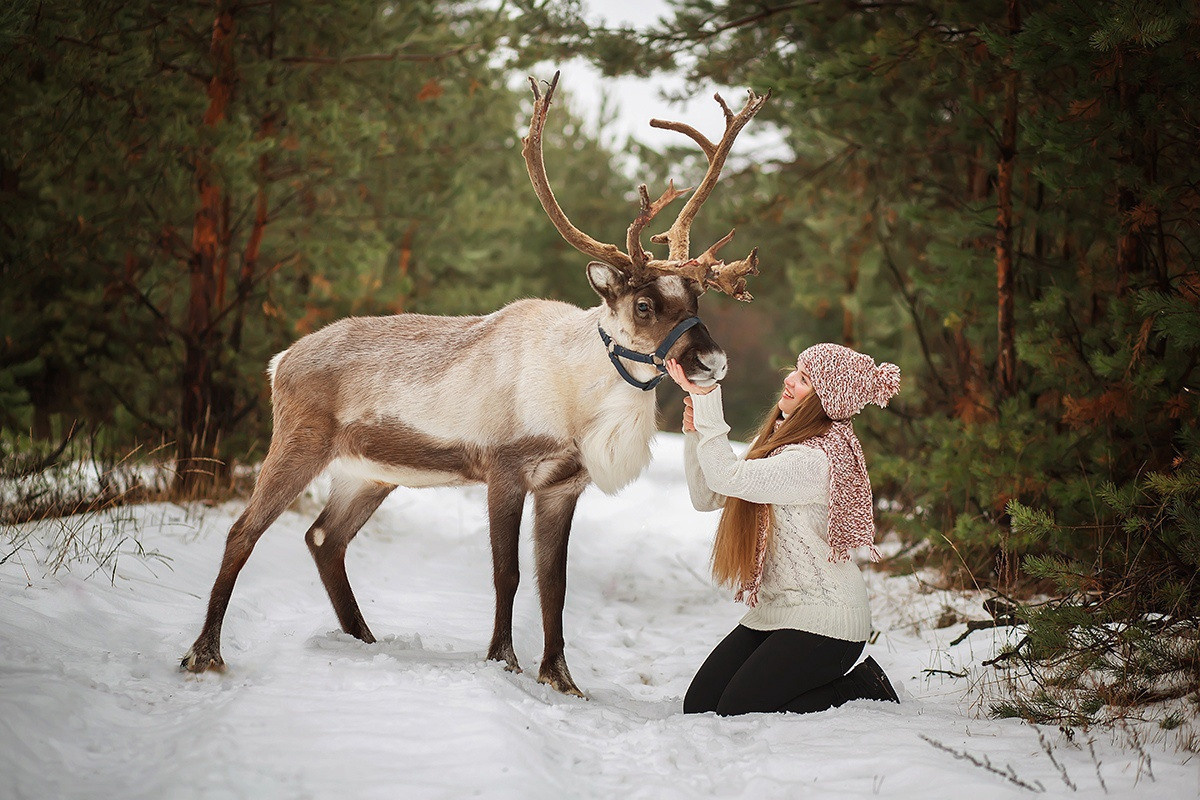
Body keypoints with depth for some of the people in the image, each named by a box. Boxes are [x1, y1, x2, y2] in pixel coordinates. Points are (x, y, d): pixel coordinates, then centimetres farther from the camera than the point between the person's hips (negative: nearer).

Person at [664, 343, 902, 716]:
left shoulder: (817, 460, -22)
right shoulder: (778, 441, 8)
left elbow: (727, 478, -29)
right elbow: (707, 496, 8)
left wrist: (706, 399, -26)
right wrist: (696, 431, -6)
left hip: (823, 620, -9)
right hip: (773, 611, 9)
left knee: (737, 714, -14)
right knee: (698, 706, 1)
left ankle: (861, 689, 4)